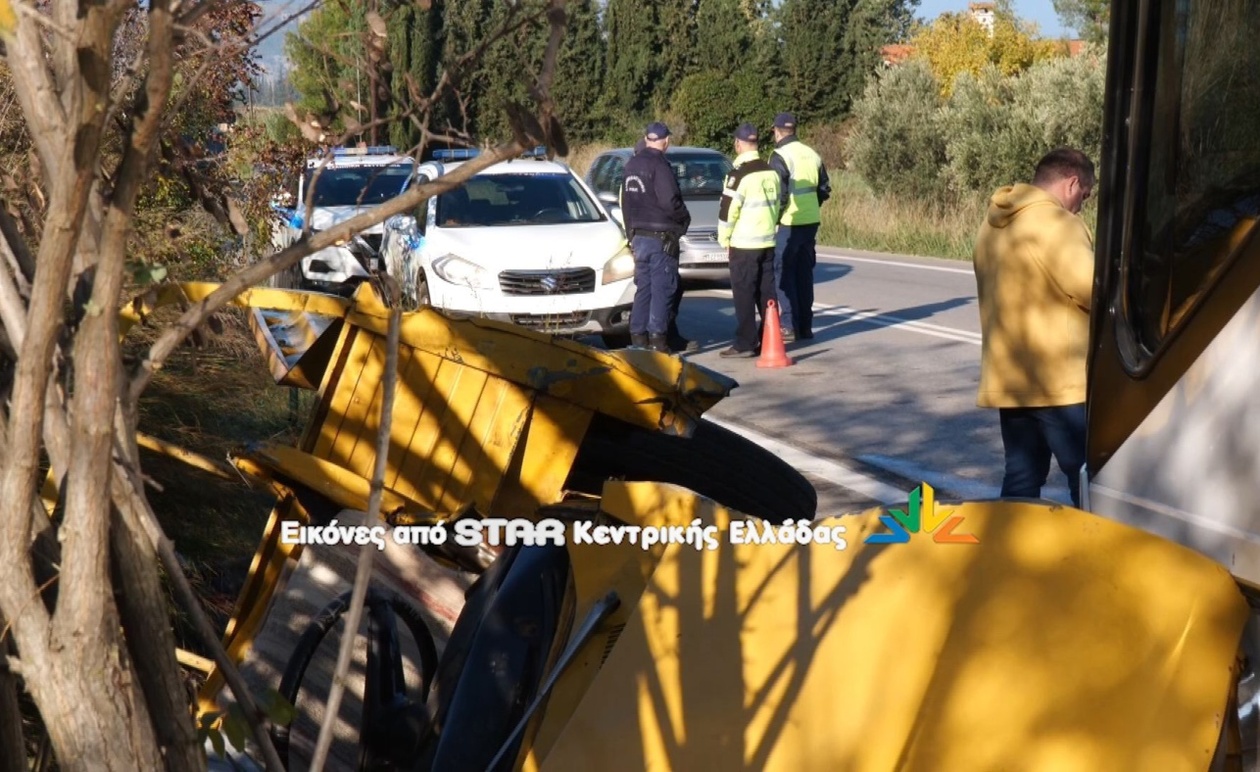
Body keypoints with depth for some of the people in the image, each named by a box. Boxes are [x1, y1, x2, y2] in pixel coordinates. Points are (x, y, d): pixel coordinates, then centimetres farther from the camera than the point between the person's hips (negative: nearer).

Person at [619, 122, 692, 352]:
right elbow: (670, 201, -20)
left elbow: (625, 202, 18)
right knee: (662, 288, -5)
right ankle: (657, 337, -8)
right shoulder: (659, 165, -13)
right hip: (661, 237, -8)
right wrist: (684, 220, -2)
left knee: (643, 288, 13)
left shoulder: (631, 166, 12)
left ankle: (638, 336, 13)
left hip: (638, 236, 8)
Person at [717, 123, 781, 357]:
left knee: (744, 294, -4)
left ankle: (745, 343, -5)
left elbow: (728, 209, -15)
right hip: (768, 242, 7)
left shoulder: (739, 174, -15)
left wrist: (723, 238, -3)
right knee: (766, 292, 11)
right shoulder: (771, 172, 10)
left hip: (744, 244, -7)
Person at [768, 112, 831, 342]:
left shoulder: (780, 157, -14)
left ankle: (788, 326, -4)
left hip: (787, 225, -7)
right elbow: (824, 189, 14)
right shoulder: (812, 154, 9)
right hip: (811, 222, 7)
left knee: (783, 275, -1)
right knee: (804, 274, 14)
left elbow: (778, 195, -19)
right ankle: (805, 326, 18)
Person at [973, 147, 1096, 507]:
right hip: (1057, 379, -9)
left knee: (1021, 477, 12)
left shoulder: (994, 224, 13)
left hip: (1008, 377, 9)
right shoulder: (1057, 223, -15)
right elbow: (1094, 290, -17)